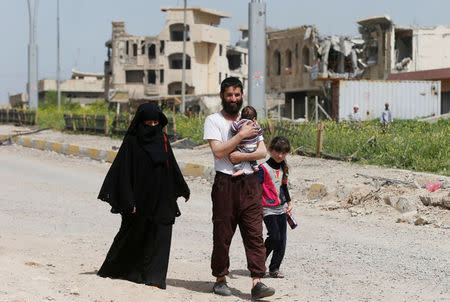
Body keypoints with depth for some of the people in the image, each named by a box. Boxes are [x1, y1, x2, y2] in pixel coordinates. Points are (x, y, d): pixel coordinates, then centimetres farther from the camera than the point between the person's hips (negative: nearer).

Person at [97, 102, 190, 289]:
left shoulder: (162, 139, 7)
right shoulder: (132, 142, -8)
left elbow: (172, 165, 19)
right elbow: (124, 172, -11)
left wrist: (183, 189, 26)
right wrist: (128, 201, -17)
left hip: (161, 199, 4)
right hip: (140, 199, -4)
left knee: (161, 235, -5)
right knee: (134, 235, 9)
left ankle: (154, 276, -3)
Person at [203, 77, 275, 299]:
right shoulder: (213, 120, 4)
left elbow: (262, 151, 7)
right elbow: (218, 151, -10)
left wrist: (240, 156, -9)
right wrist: (241, 135, -9)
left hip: (249, 183, 3)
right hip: (225, 183, -3)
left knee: (255, 234, -5)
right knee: (222, 234, 2)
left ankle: (257, 283, -9)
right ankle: (220, 279, 15)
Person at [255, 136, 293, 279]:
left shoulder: (283, 169, 13)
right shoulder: (263, 169, -10)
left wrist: (289, 201, 28)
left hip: (281, 209, 7)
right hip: (268, 209, -7)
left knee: (282, 240, 3)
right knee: (275, 237, -16)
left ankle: (274, 268, 11)